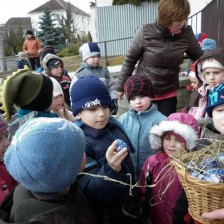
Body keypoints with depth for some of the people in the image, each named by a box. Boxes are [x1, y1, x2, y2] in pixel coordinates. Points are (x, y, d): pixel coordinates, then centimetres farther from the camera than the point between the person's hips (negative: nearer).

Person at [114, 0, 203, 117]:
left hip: (169, 92, 2)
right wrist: (121, 86, -3)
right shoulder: (145, 32, -18)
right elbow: (130, 59, -8)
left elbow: (199, 58, 3)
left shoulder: (187, 33, -11)